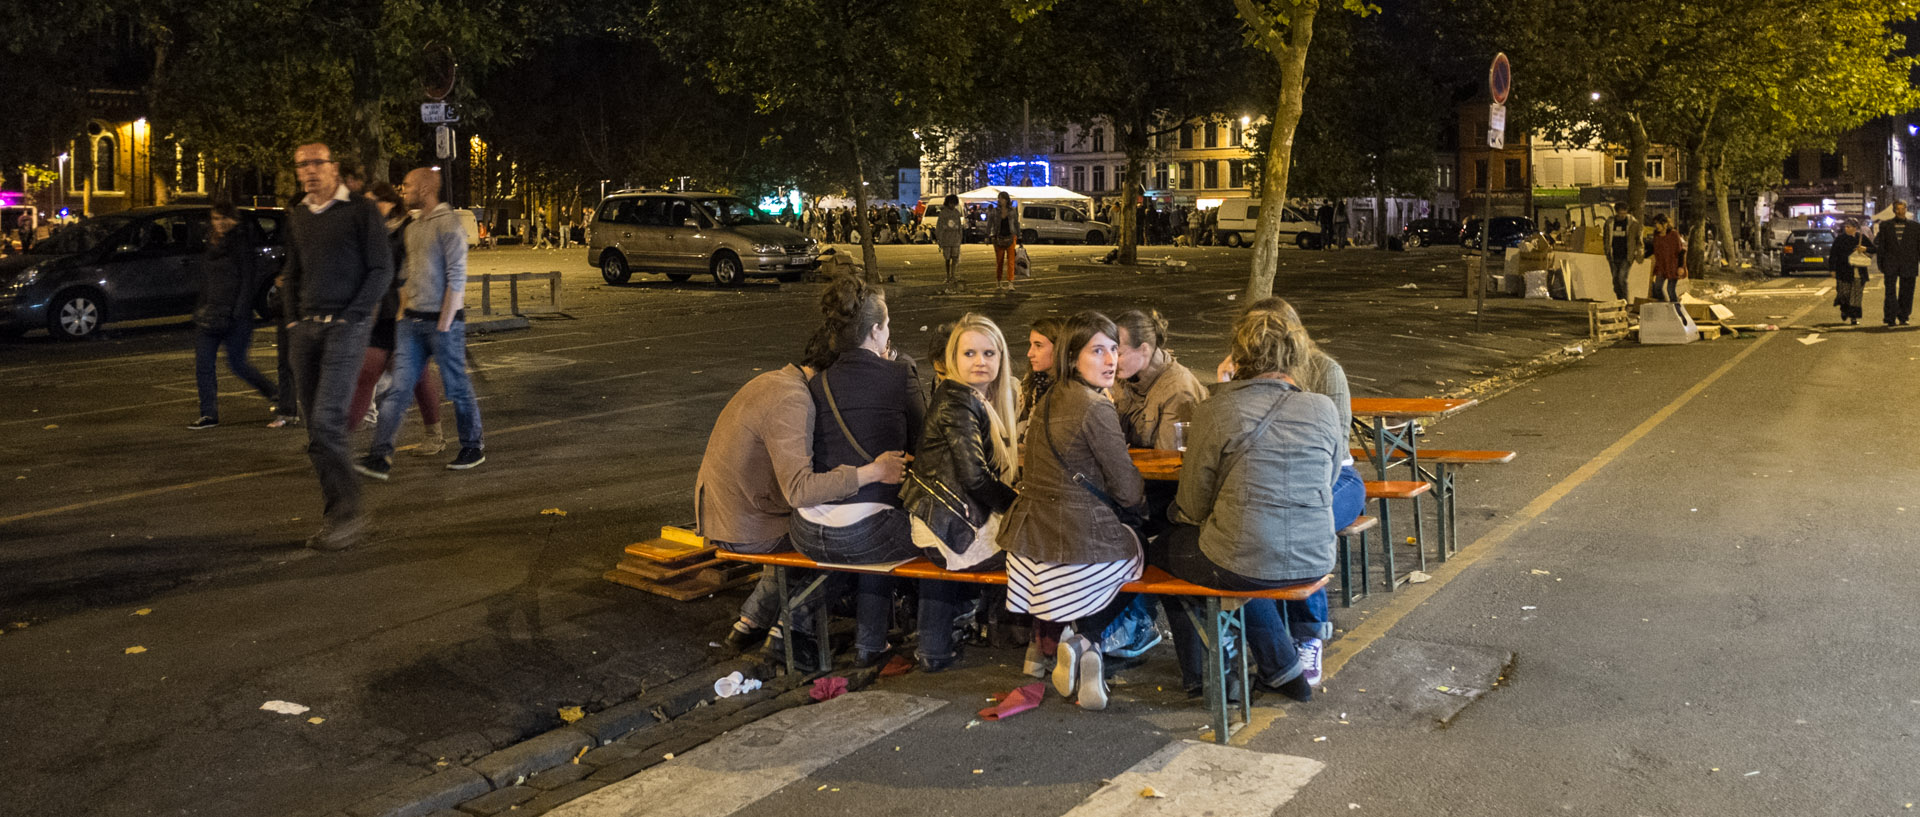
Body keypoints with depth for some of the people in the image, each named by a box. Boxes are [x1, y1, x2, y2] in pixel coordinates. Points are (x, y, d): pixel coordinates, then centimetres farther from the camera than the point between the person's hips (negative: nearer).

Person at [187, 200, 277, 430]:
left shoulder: (243, 243, -8)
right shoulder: (213, 243, 15)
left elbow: (249, 281, -13)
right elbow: (206, 281, 22)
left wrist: (238, 313, -18)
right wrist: (201, 309, 15)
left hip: (236, 315, -7)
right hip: (213, 314, 7)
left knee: (237, 362, -4)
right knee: (203, 361, 0)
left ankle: (274, 394, 18)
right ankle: (209, 415, 4)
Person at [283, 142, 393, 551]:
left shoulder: (360, 210, -2)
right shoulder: (296, 216, 16)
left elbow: (382, 269, -4)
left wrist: (352, 317, -11)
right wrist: (293, 321, 11)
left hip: (345, 325, -6)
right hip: (306, 329, 6)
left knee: (326, 421, -17)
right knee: (317, 428, 4)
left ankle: (348, 512, -10)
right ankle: (339, 515, 11)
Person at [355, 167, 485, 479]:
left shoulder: (448, 224, -10)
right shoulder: (412, 228, 15)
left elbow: (456, 278, -14)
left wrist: (444, 325, -16)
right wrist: (403, 311, 13)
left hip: (443, 321, -7)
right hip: (411, 321, 7)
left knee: (457, 387, 4)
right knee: (400, 388, 0)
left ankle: (474, 446, 20)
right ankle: (380, 456, -4)